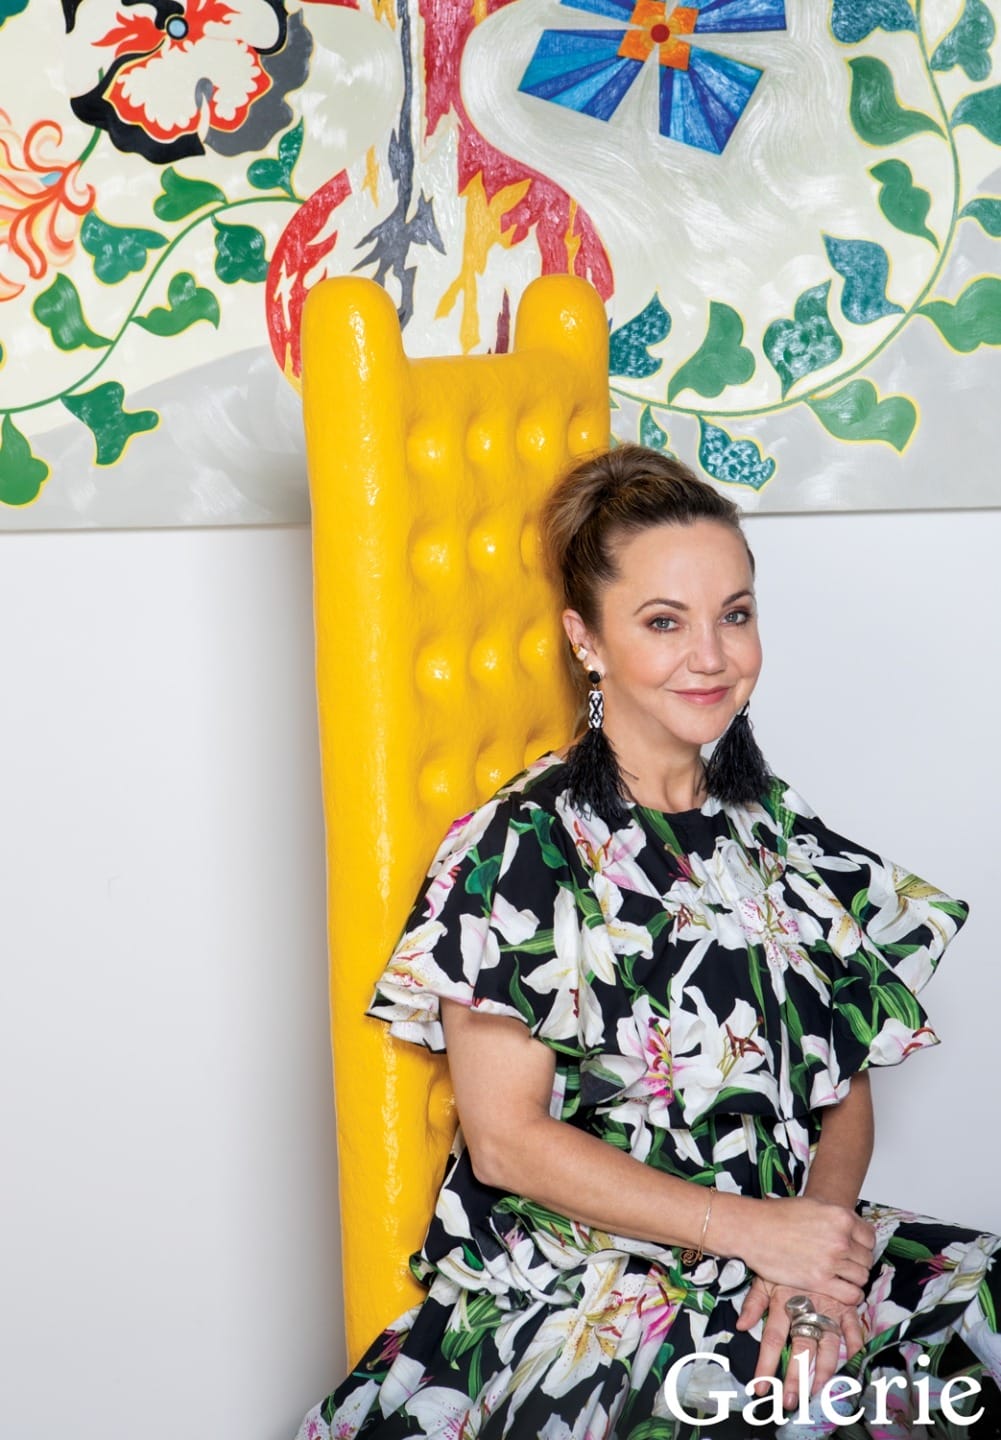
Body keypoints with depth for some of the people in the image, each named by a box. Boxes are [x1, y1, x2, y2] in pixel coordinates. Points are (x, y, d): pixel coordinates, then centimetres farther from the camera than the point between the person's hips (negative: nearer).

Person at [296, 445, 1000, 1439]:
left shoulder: (782, 839, 11)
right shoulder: (520, 852, -6)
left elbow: (846, 1094, 12)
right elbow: (505, 1139, -9)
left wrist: (818, 1243, -9)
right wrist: (752, 1228, -15)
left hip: (794, 1256, 5)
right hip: (571, 1287, -5)